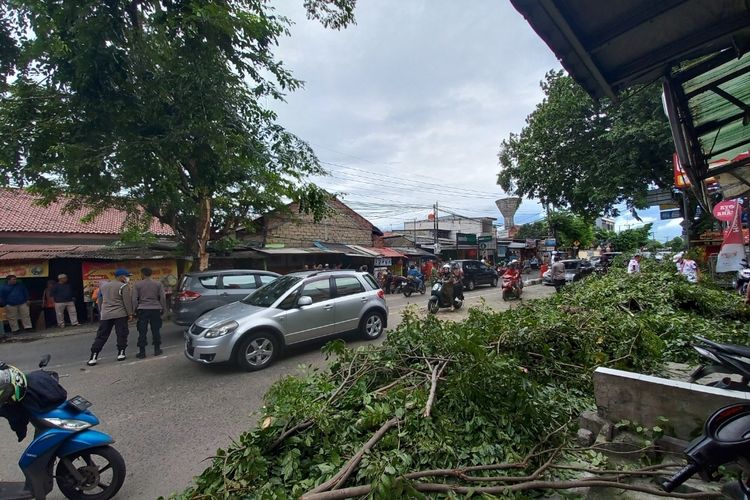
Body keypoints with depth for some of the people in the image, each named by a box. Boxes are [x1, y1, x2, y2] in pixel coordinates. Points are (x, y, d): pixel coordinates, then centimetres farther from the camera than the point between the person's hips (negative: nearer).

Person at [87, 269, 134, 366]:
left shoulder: (103, 285, 12)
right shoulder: (123, 286, -8)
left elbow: (100, 300, 23)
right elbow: (127, 302, -9)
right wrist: (130, 314, -4)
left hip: (105, 315, 5)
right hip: (120, 314, -5)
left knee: (101, 336, 8)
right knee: (121, 334, 5)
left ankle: (93, 357, 5)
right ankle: (121, 353, 7)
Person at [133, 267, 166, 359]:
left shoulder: (137, 285, 1)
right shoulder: (158, 284, 3)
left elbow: (134, 299, -1)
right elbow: (163, 297, 2)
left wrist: (135, 309, 9)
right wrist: (163, 309, 10)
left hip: (143, 310, -1)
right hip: (155, 309, 1)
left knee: (142, 332, 3)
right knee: (156, 330, 9)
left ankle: (142, 352, 5)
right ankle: (157, 349, 14)